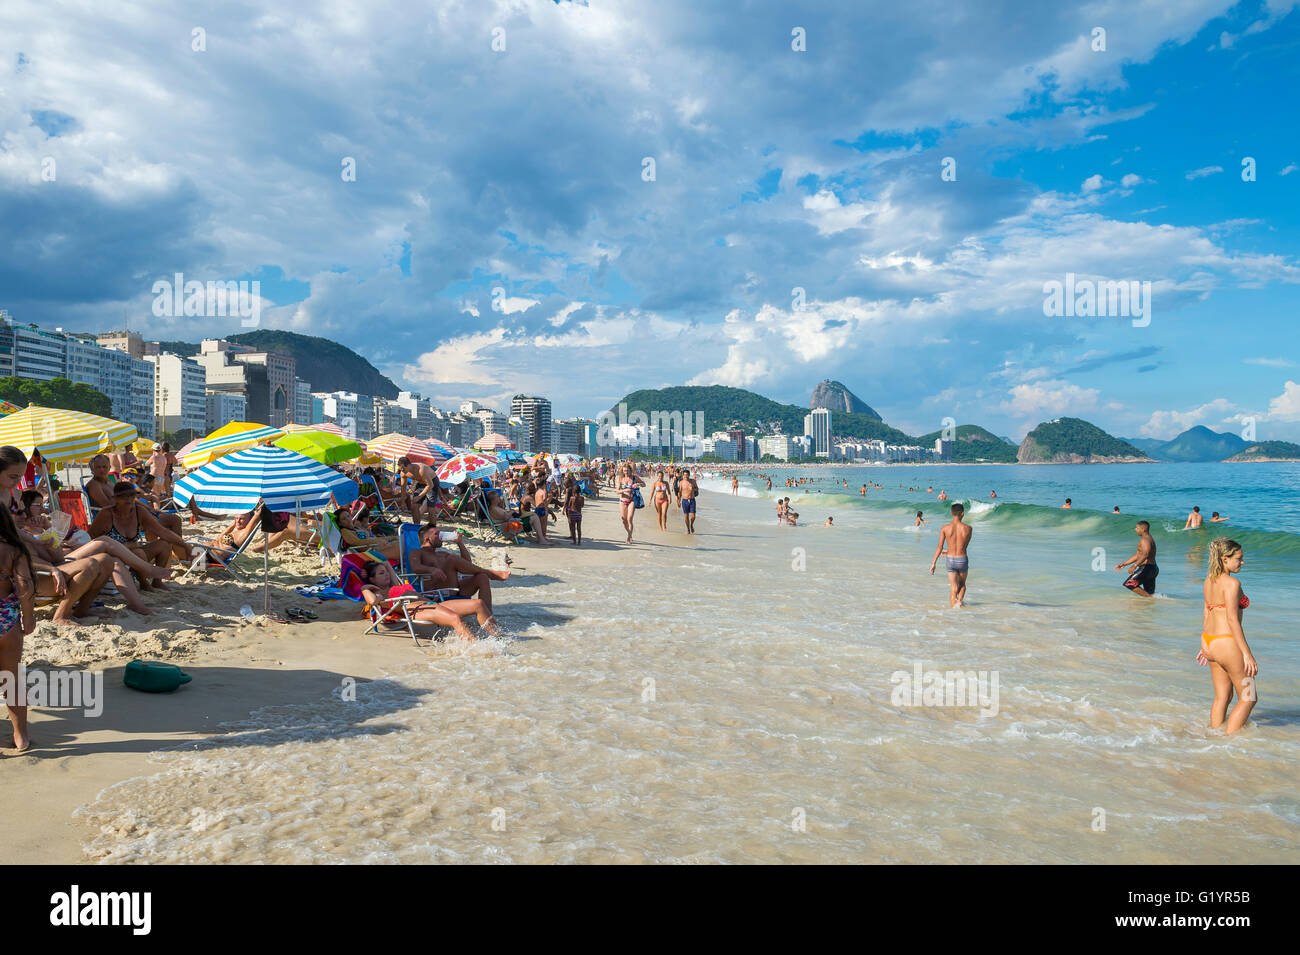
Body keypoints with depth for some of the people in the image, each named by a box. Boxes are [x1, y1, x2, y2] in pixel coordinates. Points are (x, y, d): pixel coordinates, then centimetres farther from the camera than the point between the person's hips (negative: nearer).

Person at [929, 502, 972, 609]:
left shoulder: (945, 528, -8)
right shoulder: (968, 528, -7)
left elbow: (940, 547, -7)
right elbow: (965, 546, 6)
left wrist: (934, 563, 0)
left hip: (950, 560, 0)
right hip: (963, 560, 0)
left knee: (953, 588, 8)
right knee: (962, 584, 23)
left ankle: (954, 607, 2)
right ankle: (960, 601, 1)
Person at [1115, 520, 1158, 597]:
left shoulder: (1145, 539, -13)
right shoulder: (1148, 539, 21)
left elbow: (1145, 554, -30)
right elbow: (1137, 556, 28)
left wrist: (1134, 566, -38)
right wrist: (1123, 564, 27)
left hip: (1147, 568, -10)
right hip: (1153, 569, 10)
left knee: (1129, 584, -11)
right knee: (1149, 593, 13)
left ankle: (1149, 597, -16)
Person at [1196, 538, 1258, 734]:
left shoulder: (1210, 579, 9)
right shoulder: (1232, 583, -16)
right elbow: (1232, 620, -20)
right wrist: (1247, 654, -17)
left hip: (1209, 641, 8)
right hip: (1227, 644, -8)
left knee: (1222, 697, 17)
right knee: (1248, 699, 6)